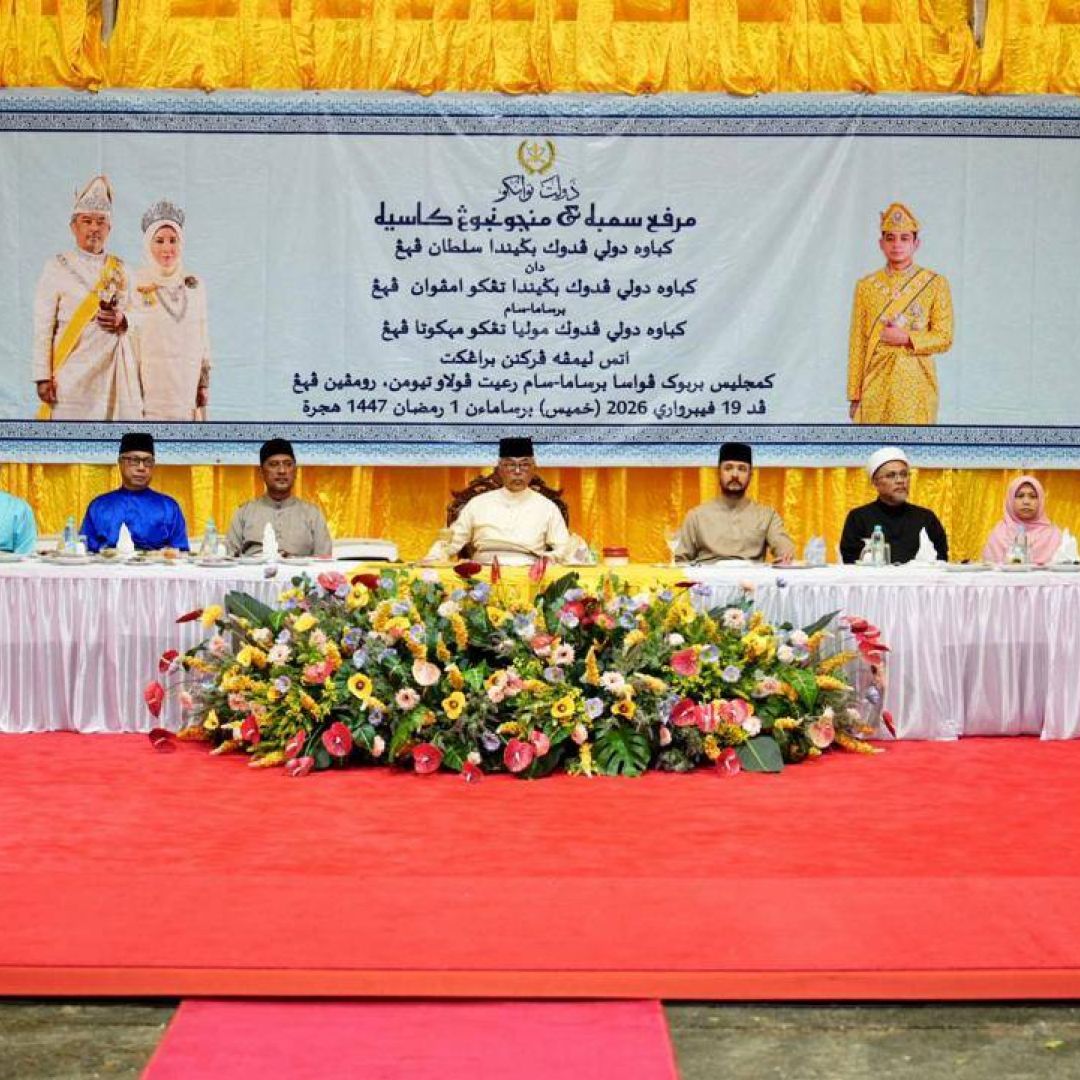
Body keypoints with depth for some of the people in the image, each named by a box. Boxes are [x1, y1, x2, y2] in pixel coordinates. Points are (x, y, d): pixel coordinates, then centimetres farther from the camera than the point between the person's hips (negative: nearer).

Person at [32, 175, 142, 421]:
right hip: (74, 372, -4)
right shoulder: (58, 267, 2)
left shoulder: (119, 269, 14)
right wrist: (43, 376, -9)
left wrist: (122, 319, -2)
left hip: (114, 371, 4)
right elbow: (43, 327, -1)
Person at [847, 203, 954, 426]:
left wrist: (906, 338, -14)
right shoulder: (866, 286, 8)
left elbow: (944, 338, 2)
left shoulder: (935, 284, 4)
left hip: (917, 383, -1)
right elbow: (857, 345, 7)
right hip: (876, 383, 1)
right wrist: (854, 395, 4)